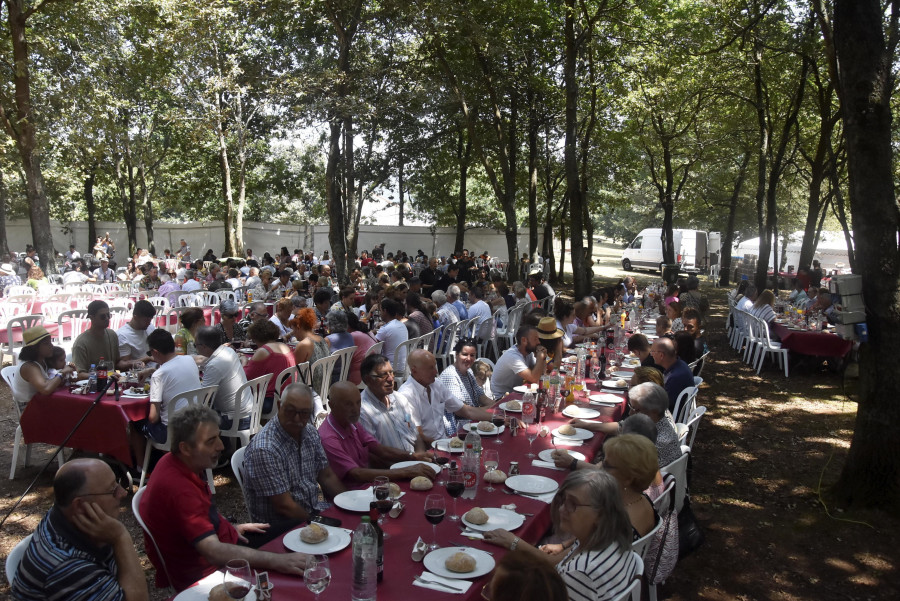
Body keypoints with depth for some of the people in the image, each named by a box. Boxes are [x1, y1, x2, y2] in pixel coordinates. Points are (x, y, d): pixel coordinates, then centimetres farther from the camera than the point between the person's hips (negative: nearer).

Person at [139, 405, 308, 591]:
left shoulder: (175, 462, -2)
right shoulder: (178, 488, -33)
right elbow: (214, 552, -39)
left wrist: (229, 527, 9)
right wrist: (276, 561, -42)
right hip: (203, 572, -10)